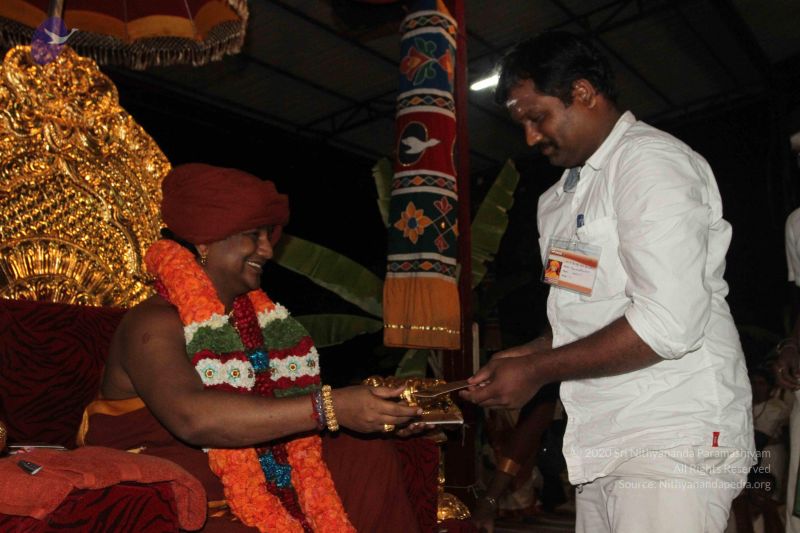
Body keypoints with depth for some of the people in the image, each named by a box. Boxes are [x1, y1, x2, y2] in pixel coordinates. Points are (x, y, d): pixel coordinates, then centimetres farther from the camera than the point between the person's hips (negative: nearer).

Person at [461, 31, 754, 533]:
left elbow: (669, 324, -21)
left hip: (672, 444, -8)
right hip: (602, 452, 8)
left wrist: (537, 370, -13)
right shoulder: (563, 197, 18)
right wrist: (527, 355, 6)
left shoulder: (650, 160, -10)